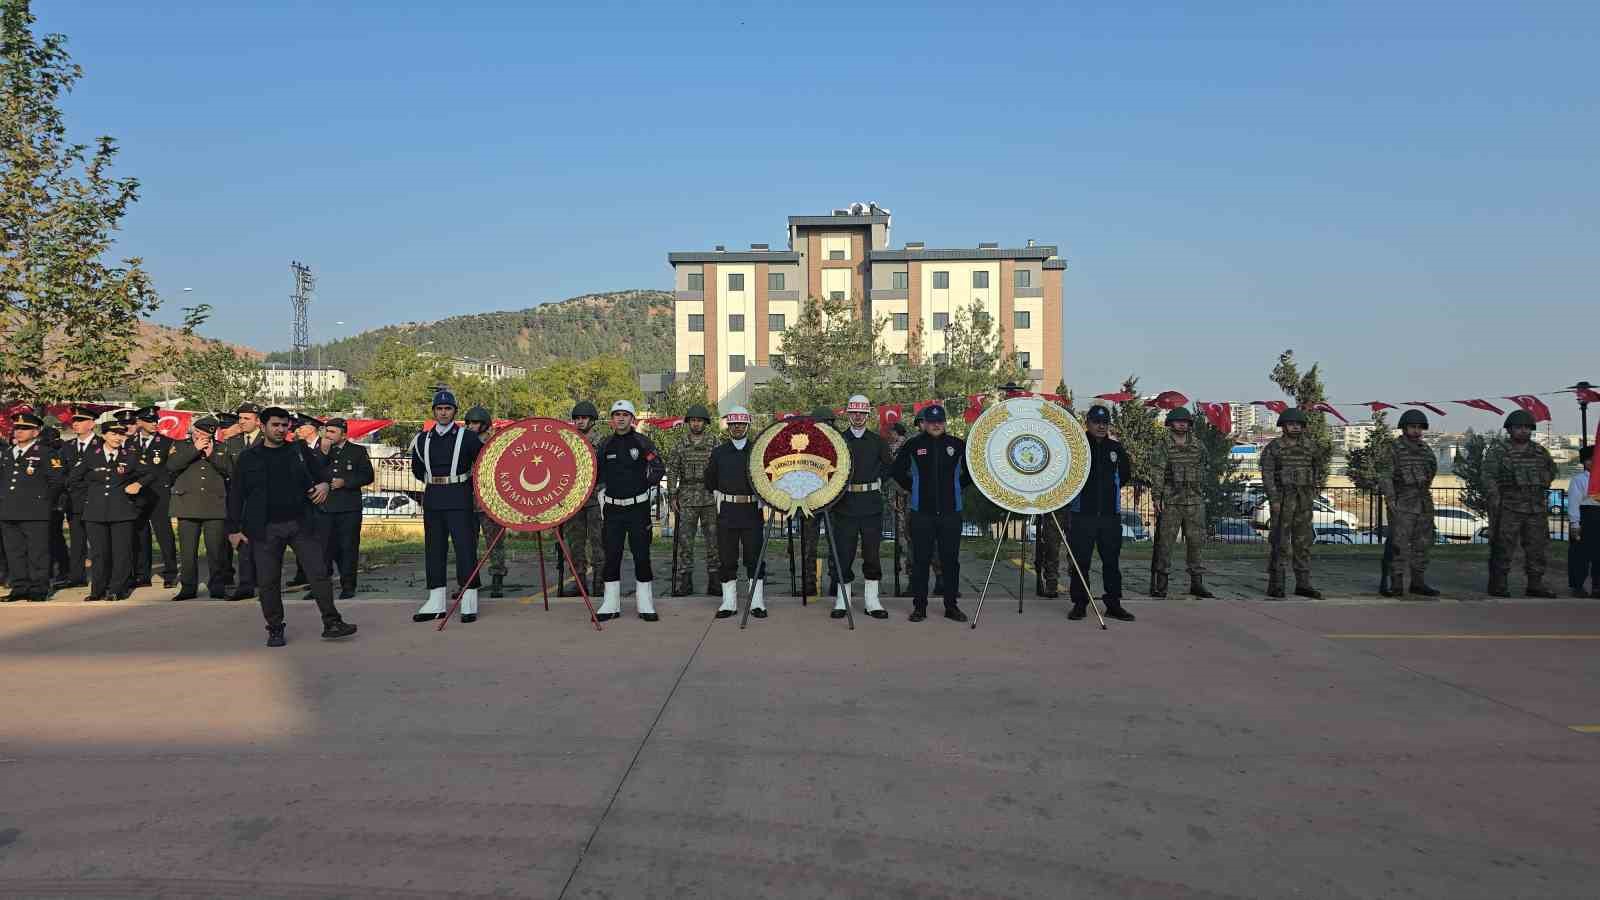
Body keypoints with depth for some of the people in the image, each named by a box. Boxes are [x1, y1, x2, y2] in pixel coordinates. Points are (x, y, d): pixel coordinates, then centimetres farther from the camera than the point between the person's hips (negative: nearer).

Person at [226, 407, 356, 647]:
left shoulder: (300, 450, 8)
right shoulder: (248, 458, 5)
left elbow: (321, 469, 18)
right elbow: (235, 495, 6)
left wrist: (325, 483, -7)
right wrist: (234, 529, 2)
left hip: (301, 524, 1)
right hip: (265, 529, -1)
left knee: (319, 573, -3)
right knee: (268, 582, 4)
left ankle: (331, 623, 3)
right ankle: (275, 629, 17)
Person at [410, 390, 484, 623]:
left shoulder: (467, 437, -3)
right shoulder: (423, 439, 10)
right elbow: (417, 471, 22)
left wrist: (470, 486, 3)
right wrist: (434, 482, 15)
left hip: (459, 501, -5)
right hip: (432, 501, 5)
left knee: (465, 548, -5)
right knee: (434, 549, 7)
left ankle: (469, 604, -2)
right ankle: (437, 604, 14)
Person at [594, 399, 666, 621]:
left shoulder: (641, 442, -1)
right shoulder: (606, 445, 8)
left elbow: (659, 466, -2)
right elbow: (598, 475, 16)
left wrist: (647, 484, -12)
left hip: (638, 507, -3)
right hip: (613, 509, 3)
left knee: (642, 555, 0)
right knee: (611, 556, 3)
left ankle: (645, 604, 8)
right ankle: (611, 605, 10)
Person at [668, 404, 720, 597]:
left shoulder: (715, 443, 4)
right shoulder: (680, 445, 8)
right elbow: (672, 472, 8)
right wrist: (672, 496, 1)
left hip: (711, 499, -1)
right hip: (686, 499, 1)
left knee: (713, 541, 1)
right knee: (684, 541, 1)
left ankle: (715, 582, 8)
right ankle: (684, 583, 8)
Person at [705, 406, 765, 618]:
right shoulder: (718, 452, 9)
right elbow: (708, 480, 16)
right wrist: (718, 495, 4)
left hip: (752, 511, -1)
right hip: (726, 512, 1)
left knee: (755, 557, 0)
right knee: (726, 557, 3)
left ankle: (757, 602, 7)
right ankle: (729, 602, 11)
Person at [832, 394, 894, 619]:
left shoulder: (878, 441, 8)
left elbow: (890, 467, 9)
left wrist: (874, 480, -1)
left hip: (872, 505, 1)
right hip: (845, 506, -1)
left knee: (872, 553, 5)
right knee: (844, 553, 2)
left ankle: (871, 601, 13)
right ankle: (842, 600, 11)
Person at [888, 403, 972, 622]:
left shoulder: (958, 445, 3)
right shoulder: (913, 445, 1)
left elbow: (972, 470, 15)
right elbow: (896, 471, 11)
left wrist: (957, 487, 8)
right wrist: (912, 488, 6)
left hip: (951, 512, 1)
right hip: (922, 512, -1)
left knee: (951, 560, 6)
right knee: (920, 561, 2)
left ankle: (951, 606, 16)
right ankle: (919, 606, 11)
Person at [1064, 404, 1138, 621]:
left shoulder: (1116, 447, 10)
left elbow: (1126, 474, 23)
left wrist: (1109, 487, 14)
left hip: (1110, 513, 3)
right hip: (1081, 513, -3)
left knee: (1112, 560, 6)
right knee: (1080, 560, 0)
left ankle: (1114, 603, 14)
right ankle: (1080, 603, 9)